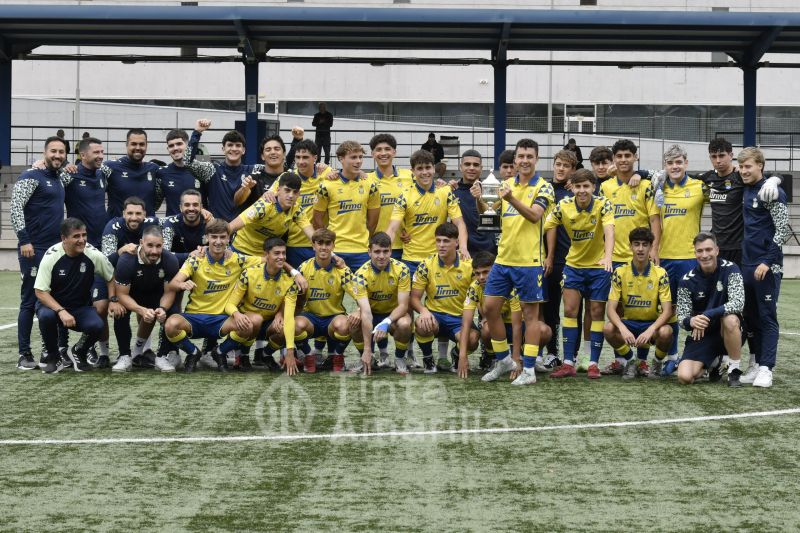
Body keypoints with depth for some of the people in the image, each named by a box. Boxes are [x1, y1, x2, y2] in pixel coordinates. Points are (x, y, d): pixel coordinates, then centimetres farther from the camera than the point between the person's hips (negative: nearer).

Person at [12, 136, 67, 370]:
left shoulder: (59, 180, 16)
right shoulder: (31, 177, -8)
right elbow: (16, 208, -16)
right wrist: (24, 240, -22)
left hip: (56, 250, 8)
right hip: (34, 250, -8)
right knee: (30, 301, -3)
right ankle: (25, 355, 2)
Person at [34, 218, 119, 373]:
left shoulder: (93, 254, -13)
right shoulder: (51, 256, -18)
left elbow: (111, 277, 4)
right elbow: (40, 291, -17)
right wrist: (61, 311, -30)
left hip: (82, 307, 1)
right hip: (53, 304, -1)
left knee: (96, 325, -29)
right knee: (46, 316, -36)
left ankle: (78, 353, 5)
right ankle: (53, 358, -7)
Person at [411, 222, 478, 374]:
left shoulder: (469, 265, -4)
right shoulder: (427, 265, -5)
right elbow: (414, 297, -2)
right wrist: (423, 311, -25)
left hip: (460, 317, 0)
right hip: (434, 315, 0)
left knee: (472, 340, -31)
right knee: (422, 325, -36)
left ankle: (458, 355, 9)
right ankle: (427, 358, -3)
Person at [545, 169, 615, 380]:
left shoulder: (603, 204, -19)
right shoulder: (563, 206, -12)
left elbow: (609, 230, -33)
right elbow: (550, 225, 5)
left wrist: (608, 257, -49)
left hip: (599, 266, -2)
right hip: (573, 264, 2)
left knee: (597, 313, 2)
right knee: (570, 310, -2)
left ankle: (594, 363, 10)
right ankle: (568, 363, 2)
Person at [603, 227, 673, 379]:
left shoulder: (660, 273, -9)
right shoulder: (620, 272, -6)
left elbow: (667, 311, -13)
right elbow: (611, 308, -12)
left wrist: (650, 330, -32)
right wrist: (622, 328, -33)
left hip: (652, 323, -1)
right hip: (628, 323, 1)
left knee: (666, 332, -35)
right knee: (608, 329, -31)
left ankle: (658, 363, 0)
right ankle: (629, 361, -2)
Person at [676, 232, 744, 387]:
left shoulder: (730, 270, -12)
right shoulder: (687, 281, -7)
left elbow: (738, 303, -25)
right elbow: (681, 318, -7)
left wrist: (708, 315, -37)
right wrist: (690, 321, -32)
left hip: (727, 333, -2)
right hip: (701, 334, 2)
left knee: (730, 320, -38)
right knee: (684, 377, -18)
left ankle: (735, 369, -15)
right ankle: (713, 362, 18)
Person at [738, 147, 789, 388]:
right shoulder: (745, 190, 12)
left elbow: (784, 230, -14)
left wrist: (767, 262, -16)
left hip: (767, 267, -8)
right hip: (747, 265, 8)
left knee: (767, 317, -3)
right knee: (752, 317, 11)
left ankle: (766, 368, 0)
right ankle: (757, 364, 18)